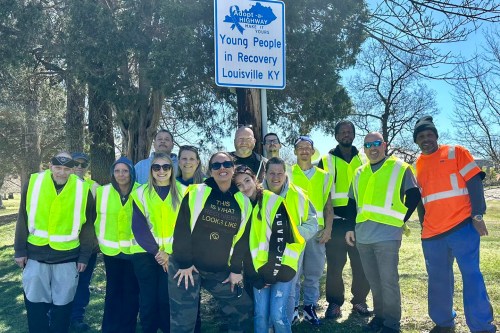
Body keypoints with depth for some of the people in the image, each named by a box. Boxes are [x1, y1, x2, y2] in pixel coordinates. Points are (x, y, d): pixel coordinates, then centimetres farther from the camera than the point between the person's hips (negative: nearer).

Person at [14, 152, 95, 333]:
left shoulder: (83, 189, -6)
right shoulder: (34, 182, -4)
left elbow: (88, 225, 1)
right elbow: (23, 219, 3)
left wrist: (84, 256, 1)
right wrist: (20, 250, 2)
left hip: (68, 257, -1)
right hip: (35, 254, 1)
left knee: (63, 303, 11)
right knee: (35, 301, 12)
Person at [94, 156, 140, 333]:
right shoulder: (103, 191, -4)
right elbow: (97, 217, 6)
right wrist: (99, 238, 8)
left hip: (134, 249, -1)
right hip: (111, 249, 1)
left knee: (131, 291, 9)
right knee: (113, 291, 12)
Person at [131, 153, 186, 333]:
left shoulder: (183, 192, 3)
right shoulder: (141, 193, 3)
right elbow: (139, 227, -3)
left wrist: (171, 252, -10)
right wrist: (156, 251, -11)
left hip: (173, 254, 0)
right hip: (146, 253, 1)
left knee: (167, 299, 1)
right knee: (148, 299, 5)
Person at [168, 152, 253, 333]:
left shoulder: (243, 201, 3)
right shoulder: (196, 192, -8)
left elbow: (242, 238, 6)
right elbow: (182, 228, -11)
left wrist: (236, 269, 5)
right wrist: (185, 263, -12)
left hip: (220, 271, 4)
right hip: (186, 267, -4)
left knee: (243, 307, 12)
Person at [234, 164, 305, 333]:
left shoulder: (273, 201, -10)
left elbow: (280, 237, -14)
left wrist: (273, 272, -15)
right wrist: (255, 275, -2)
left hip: (280, 267, -4)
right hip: (259, 268, 4)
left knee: (277, 315, -9)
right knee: (260, 315, 0)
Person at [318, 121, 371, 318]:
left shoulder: (364, 160, 12)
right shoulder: (326, 161, 5)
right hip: (336, 220, -2)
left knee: (362, 263, 6)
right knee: (335, 264, 2)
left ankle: (359, 300, 22)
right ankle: (335, 302, 15)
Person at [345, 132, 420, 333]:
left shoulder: (400, 168, 0)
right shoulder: (359, 173, 15)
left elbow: (414, 197, 0)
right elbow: (353, 203, 18)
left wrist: (400, 220, -1)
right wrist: (351, 228, 12)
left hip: (387, 235, -5)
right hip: (362, 236, 5)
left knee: (388, 281, -1)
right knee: (373, 281, 14)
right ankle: (380, 315, 29)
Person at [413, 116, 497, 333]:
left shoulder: (456, 153, 1)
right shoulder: (418, 165, 13)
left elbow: (475, 183, -5)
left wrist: (477, 216, -13)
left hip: (462, 226, -5)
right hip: (432, 233, 5)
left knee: (471, 275, -3)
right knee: (438, 280, 12)